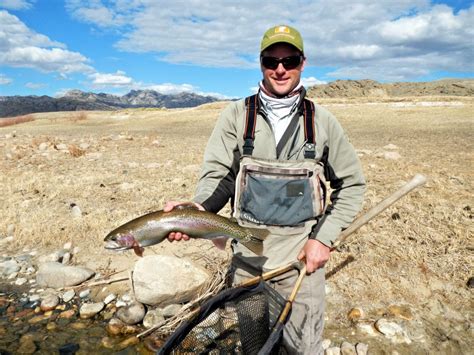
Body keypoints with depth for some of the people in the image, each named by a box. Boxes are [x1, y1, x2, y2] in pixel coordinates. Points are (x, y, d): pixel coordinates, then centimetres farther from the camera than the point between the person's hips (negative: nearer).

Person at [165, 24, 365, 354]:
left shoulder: (322, 120, 0)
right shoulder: (237, 115, -1)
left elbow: (352, 184, 4)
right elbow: (218, 175, -5)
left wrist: (324, 238, -5)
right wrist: (197, 209, -26)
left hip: (303, 253, 0)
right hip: (248, 251, 1)